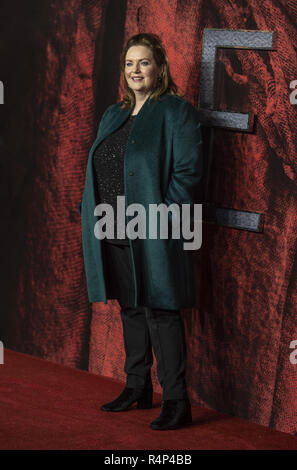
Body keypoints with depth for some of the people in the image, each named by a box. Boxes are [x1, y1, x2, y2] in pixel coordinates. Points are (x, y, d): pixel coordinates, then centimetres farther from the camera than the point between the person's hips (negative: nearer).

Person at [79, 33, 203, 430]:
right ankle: (138, 389, 26)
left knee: (160, 312, -7)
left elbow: (188, 171, -12)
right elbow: (98, 170, 21)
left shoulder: (177, 112, -6)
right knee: (131, 309, 14)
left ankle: (176, 402, -2)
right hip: (115, 235, 7)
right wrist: (98, 215, 9)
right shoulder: (114, 115, 16)